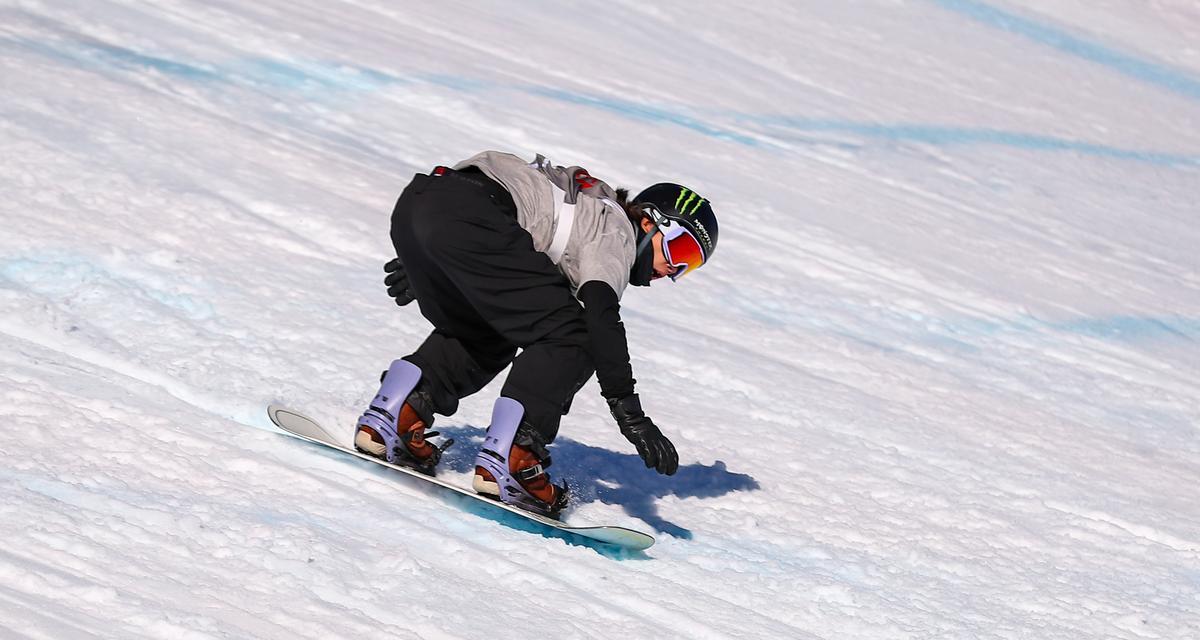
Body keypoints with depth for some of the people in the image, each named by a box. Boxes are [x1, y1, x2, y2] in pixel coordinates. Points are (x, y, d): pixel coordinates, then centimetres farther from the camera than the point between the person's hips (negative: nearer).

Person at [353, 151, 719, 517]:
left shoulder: (589, 207, 33)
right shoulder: (617, 235, 7)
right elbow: (601, 318, -9)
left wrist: (421, 265, 49)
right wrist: (628, 409, -13)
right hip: (463, 217, -10)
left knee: (483, 338, 28)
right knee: (569, 339, -3)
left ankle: (387, 418, 15)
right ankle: (505, 460, -14)